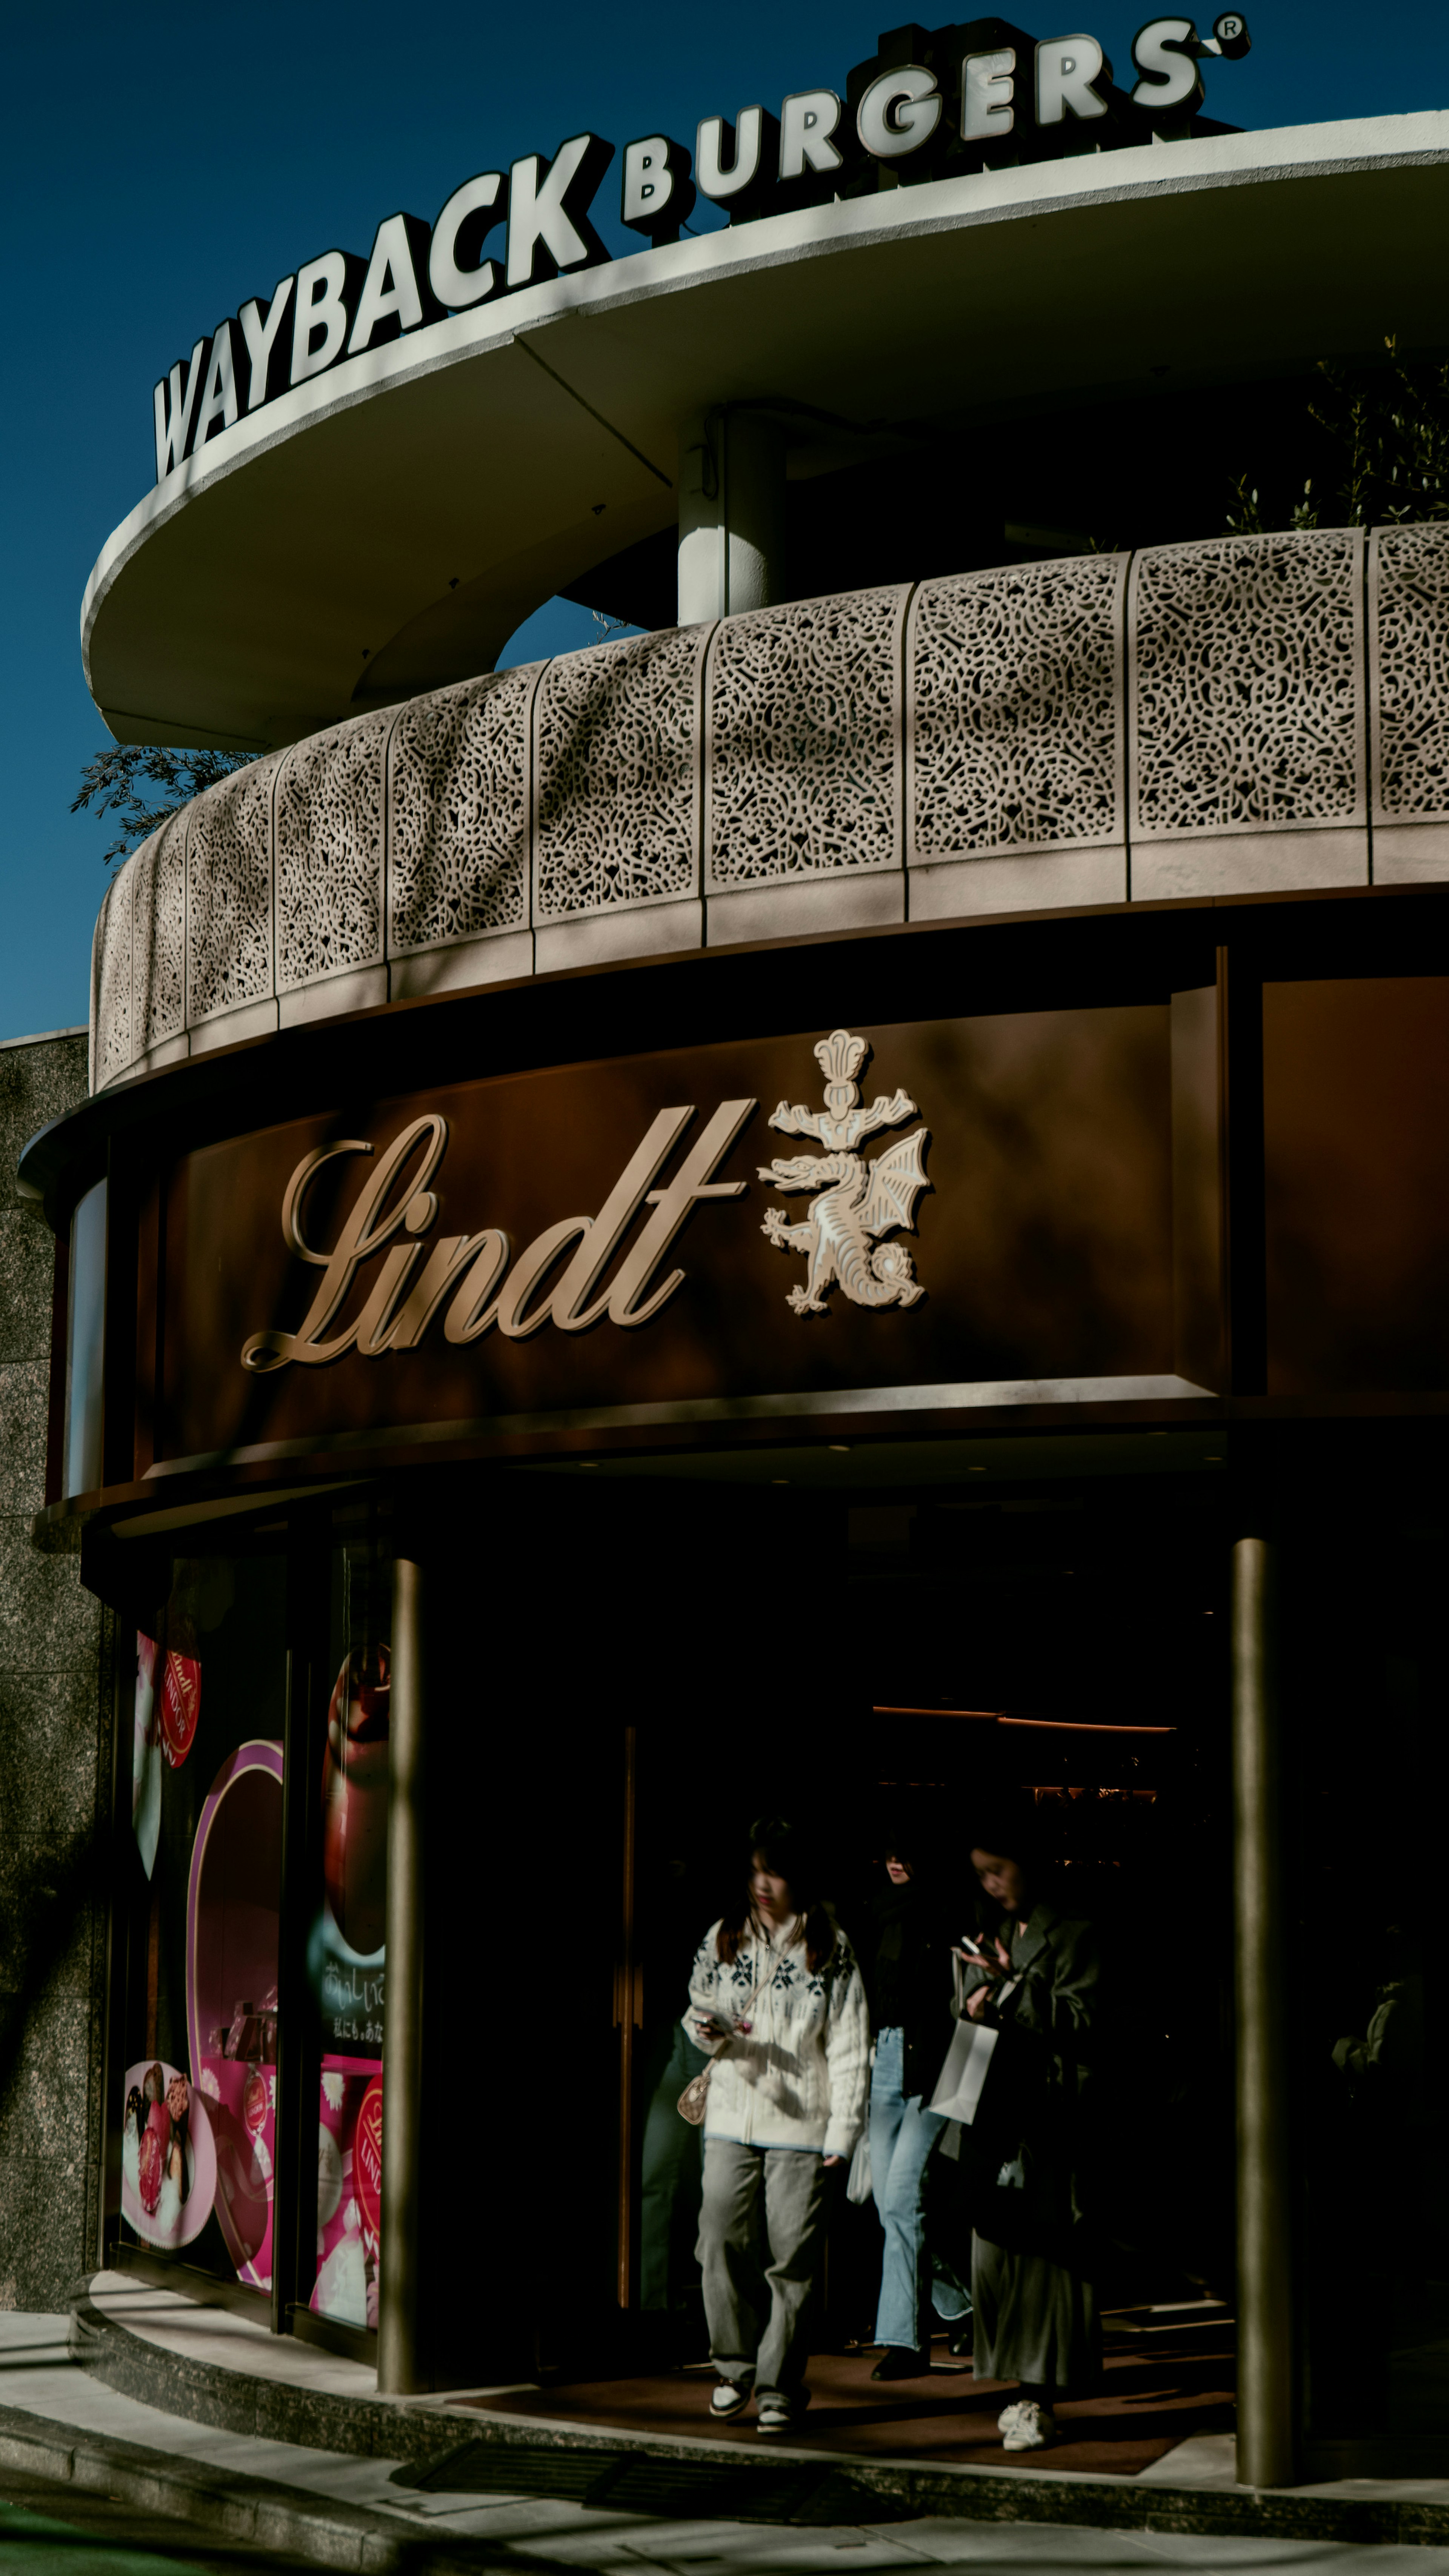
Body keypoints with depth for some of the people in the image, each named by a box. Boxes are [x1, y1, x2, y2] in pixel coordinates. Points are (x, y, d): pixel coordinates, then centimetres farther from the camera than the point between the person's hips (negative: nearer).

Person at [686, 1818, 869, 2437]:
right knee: (722, 2243, -4)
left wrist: (843, 2129, -6)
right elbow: (700, 2007, 16)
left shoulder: (830, 1949, 0)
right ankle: (735, 2366, 14)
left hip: (802, 2123, -3)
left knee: (791, 2257, -2)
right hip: (732, 2115, 3)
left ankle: (779, 2385, 9)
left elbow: (848, 2047, 0)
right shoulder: (724, 1938, 9)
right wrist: (708, 2028, -9)